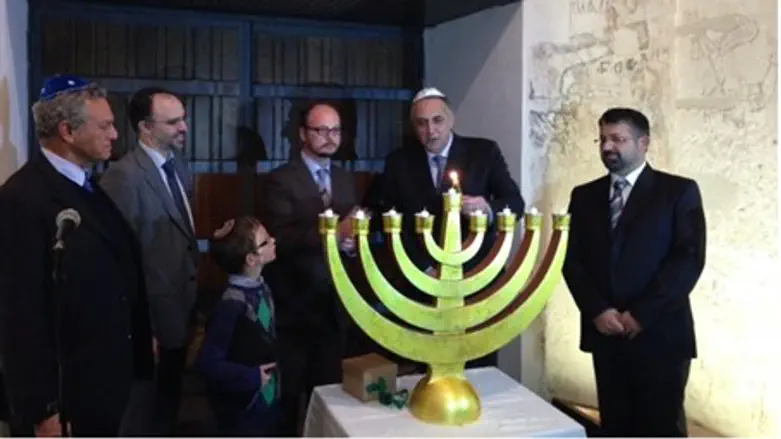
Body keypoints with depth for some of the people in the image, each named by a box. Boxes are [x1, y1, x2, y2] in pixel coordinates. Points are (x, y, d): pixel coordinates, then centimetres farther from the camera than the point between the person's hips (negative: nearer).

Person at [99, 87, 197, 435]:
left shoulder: (178, 164, 6)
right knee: (150, 413, 11)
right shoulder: (123, 176, -20)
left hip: (181, 310, 8)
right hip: (153, 317, -7)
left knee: (170, 402, 22)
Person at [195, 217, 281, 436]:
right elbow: (207, 363, -28)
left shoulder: (261, 288, -2)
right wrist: (252, 378, -20)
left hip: (267, 399, 8)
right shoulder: (233, 304, -27)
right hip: (243, 408, -8)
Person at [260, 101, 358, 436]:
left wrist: (350, 240, -12)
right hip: (294, 304, -5)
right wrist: (331, 234, -30)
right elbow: (279, 238, -20)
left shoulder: (345, 180, 11)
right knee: (287, 392, 9)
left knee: (328, 388, 16)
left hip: (333, 304, 5)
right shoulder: (281, 179, -9)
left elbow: (350, 231, 11)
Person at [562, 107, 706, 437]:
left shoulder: (679, 191, 1)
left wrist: (641, 314, -13)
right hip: (605, 332, 4)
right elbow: (572, 260, 7)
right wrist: (597, 311, -8)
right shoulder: (585, 196, 12)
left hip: (660, 333, -3)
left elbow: (689, 259, -9)